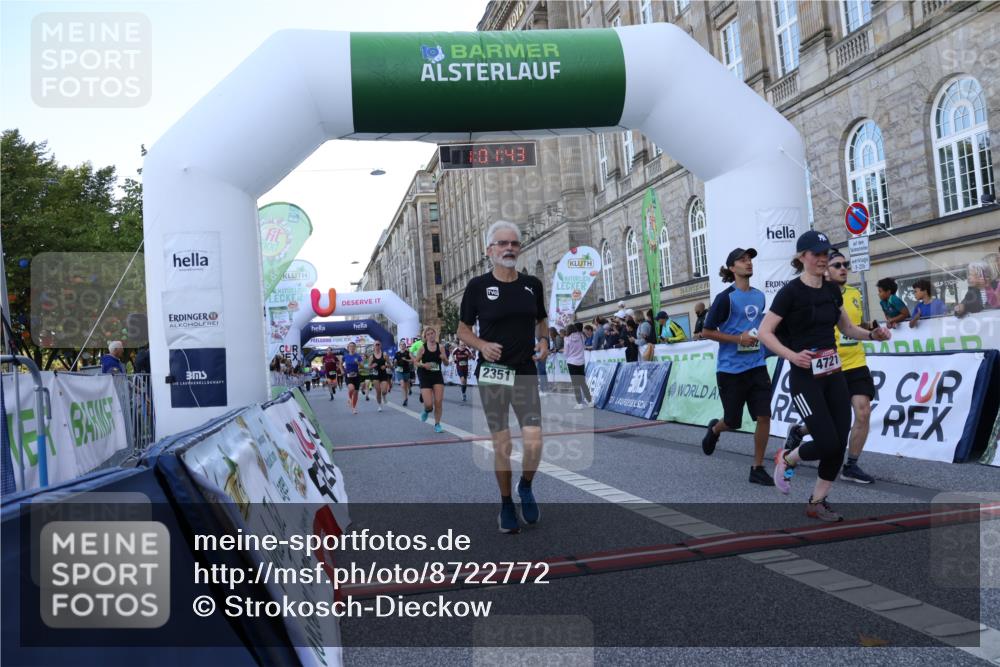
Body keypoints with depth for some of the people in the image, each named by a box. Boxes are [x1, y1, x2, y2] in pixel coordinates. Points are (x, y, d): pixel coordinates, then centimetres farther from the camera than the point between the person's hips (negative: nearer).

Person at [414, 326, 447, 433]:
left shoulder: (440, 347, 1)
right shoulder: (422, 348, -4)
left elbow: (446, 363, 7)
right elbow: (415, 362, 1)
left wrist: (444, 358, -15)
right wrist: (423, 365, -18)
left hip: (438, 376, 2)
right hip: (425, 377, -2)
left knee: (439, 402, -3)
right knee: (429, 404, -9)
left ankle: (437, 424, 14)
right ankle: (426, 411, 29)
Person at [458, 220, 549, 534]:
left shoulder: (532, 284, 7)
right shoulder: (478, 285, -2)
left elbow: (542, 320, 21)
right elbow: (463, 329, 5)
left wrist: (544, 340, 0)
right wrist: (483, 345, -14)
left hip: (525, 373, 2)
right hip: (492, 374, -2)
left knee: (534, 442, -10)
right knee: (501, 445, 2)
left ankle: (526, 488, 21)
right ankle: (506, 503, 24)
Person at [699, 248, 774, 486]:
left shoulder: (759, 296, 8)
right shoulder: (726, 297, -10)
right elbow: (707, 332, -8)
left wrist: (758, 336, 8)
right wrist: (738, 338, -17)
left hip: (756, 366, 5)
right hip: (730, 368, -4)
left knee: (764, 415, -6)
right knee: (733, 421, 7)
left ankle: (757, 468, 7)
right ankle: (714, 428, 43)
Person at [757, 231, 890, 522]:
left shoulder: (832, 290, 9)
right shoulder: (791, 291, -11)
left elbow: (847, 327, 20)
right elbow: (764, 332, -13)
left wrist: (872, 335, 2)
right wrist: (792, 355, -25)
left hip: (834, 374, 7)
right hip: (805, 377, -6)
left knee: (840, 444, 3)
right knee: (827, 442, -11)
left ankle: (817, 503, 17)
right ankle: (785, 460, 19)